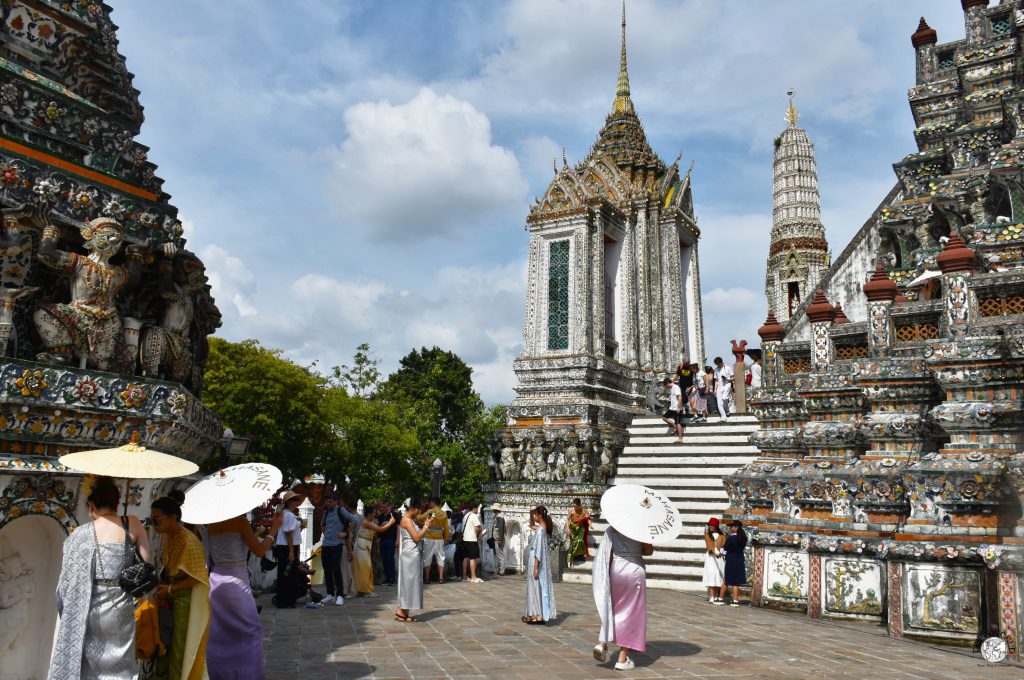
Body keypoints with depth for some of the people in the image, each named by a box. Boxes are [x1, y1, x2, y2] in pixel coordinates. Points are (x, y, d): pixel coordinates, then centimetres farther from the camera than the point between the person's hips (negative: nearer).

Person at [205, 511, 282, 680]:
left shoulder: (212, 525, 5)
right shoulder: (240, 521, -13)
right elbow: (259, 551, -11)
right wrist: (274, 528, -1)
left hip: (215, 581, 6)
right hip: (236, 582, -6)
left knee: (217, 634, 12)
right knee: (251, 630, 7)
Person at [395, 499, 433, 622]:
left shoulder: (410, 520, 15)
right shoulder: (407, 520, -15)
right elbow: (416, 538, -19)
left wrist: (424, 525, 7)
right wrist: (426, 526, -13)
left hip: (412, 555, 10)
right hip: (410, 555, -10)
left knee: (408, 583, 11)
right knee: (409, 581, -5)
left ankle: (401, 612, 15)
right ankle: (402, 612, 1)